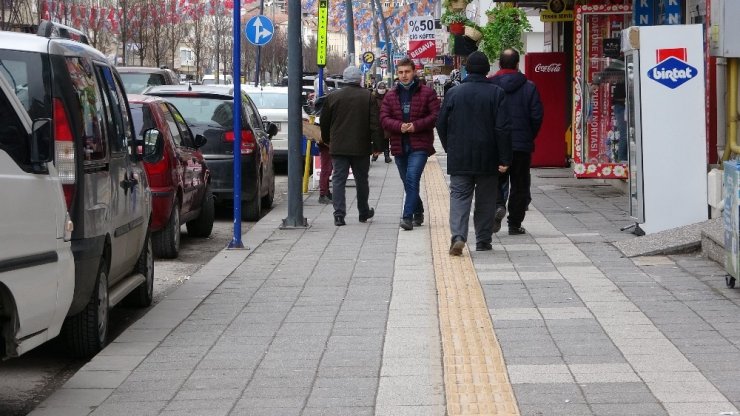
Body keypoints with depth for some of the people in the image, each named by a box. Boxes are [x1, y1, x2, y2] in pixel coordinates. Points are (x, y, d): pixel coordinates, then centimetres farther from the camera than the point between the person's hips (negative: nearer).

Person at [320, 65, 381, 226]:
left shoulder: (333, 97, 1)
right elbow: (375, 122, -8)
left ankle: (339, 214, -11)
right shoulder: (368, 97, -4)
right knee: (361, 180, 14)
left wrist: (327, 140, 23)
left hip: (339, 147, 0)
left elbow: (324, 122, 9)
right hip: (361, 147, 0)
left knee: (338, 180, 1)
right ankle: (364, 212, 26)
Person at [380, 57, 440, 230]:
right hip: (399, 145, 5)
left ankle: (408, 217, -22)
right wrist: (399, 126, -16)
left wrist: (416, 125, -17)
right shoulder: (391, 95, 11)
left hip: (419, 145, -5)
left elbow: (436, 115, -5)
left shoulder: (427, 93, 1)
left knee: (412, 178, -19)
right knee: (408, 182, 13)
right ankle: (418, 213, 31)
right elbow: (384, 118, 3)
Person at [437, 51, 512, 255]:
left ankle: (458, 236, -19)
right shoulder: (496, 93, -6)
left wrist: (450, 149, 19)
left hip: (459, 158, 1)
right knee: (485, 200, 11)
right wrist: (504, 159, -7)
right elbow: (503, 128, -10)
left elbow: (441, 125, 5)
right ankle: (483, 241, 15)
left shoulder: (453, 93, 0)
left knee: (459, 195, 1)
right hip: (487, 159, -1)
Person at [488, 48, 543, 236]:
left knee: (497, 180, 14)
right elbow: (537, 116, -5)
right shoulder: (528, 87, -4)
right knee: (519, 184, 8)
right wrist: (529, 137, 11)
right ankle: (514, 224, 9)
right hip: (522, 144, 0)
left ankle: (498, 205, -14)